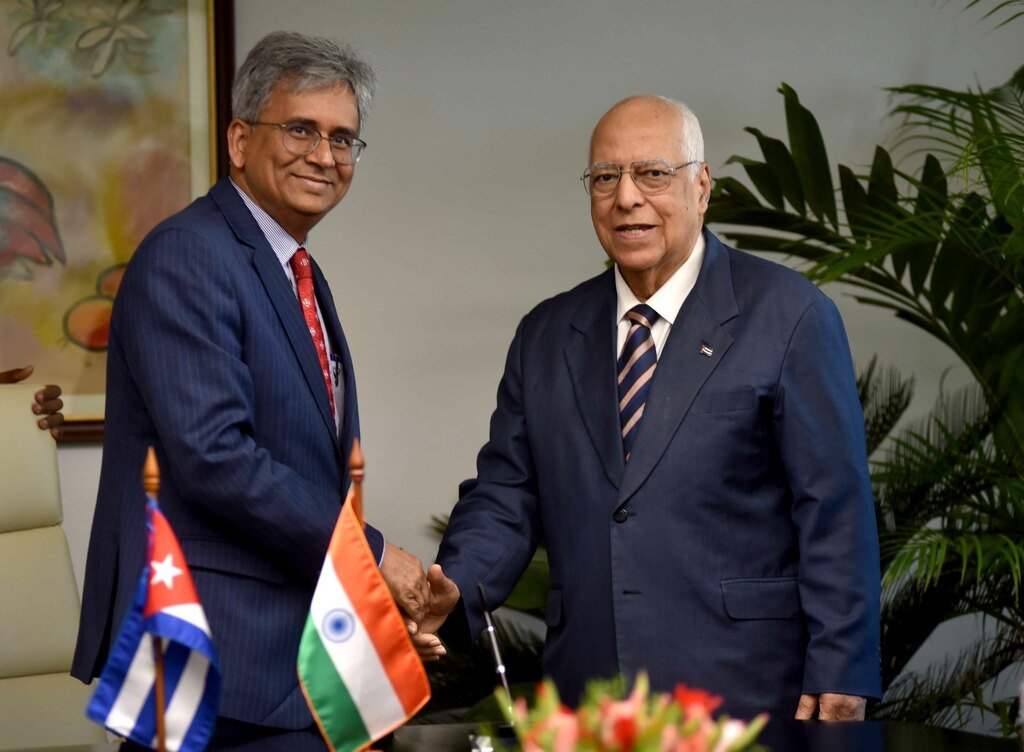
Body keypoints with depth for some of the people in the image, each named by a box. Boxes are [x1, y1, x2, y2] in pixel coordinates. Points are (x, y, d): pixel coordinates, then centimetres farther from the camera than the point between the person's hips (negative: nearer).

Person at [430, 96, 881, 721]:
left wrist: (839, 679, -11)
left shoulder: (788, 316, -2)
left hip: (742, 693, -4)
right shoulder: (545, 337, 12)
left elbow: (836, 511, -6)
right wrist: (447, 596, -10)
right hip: (587, 688, 4)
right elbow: (507, 497, 9)